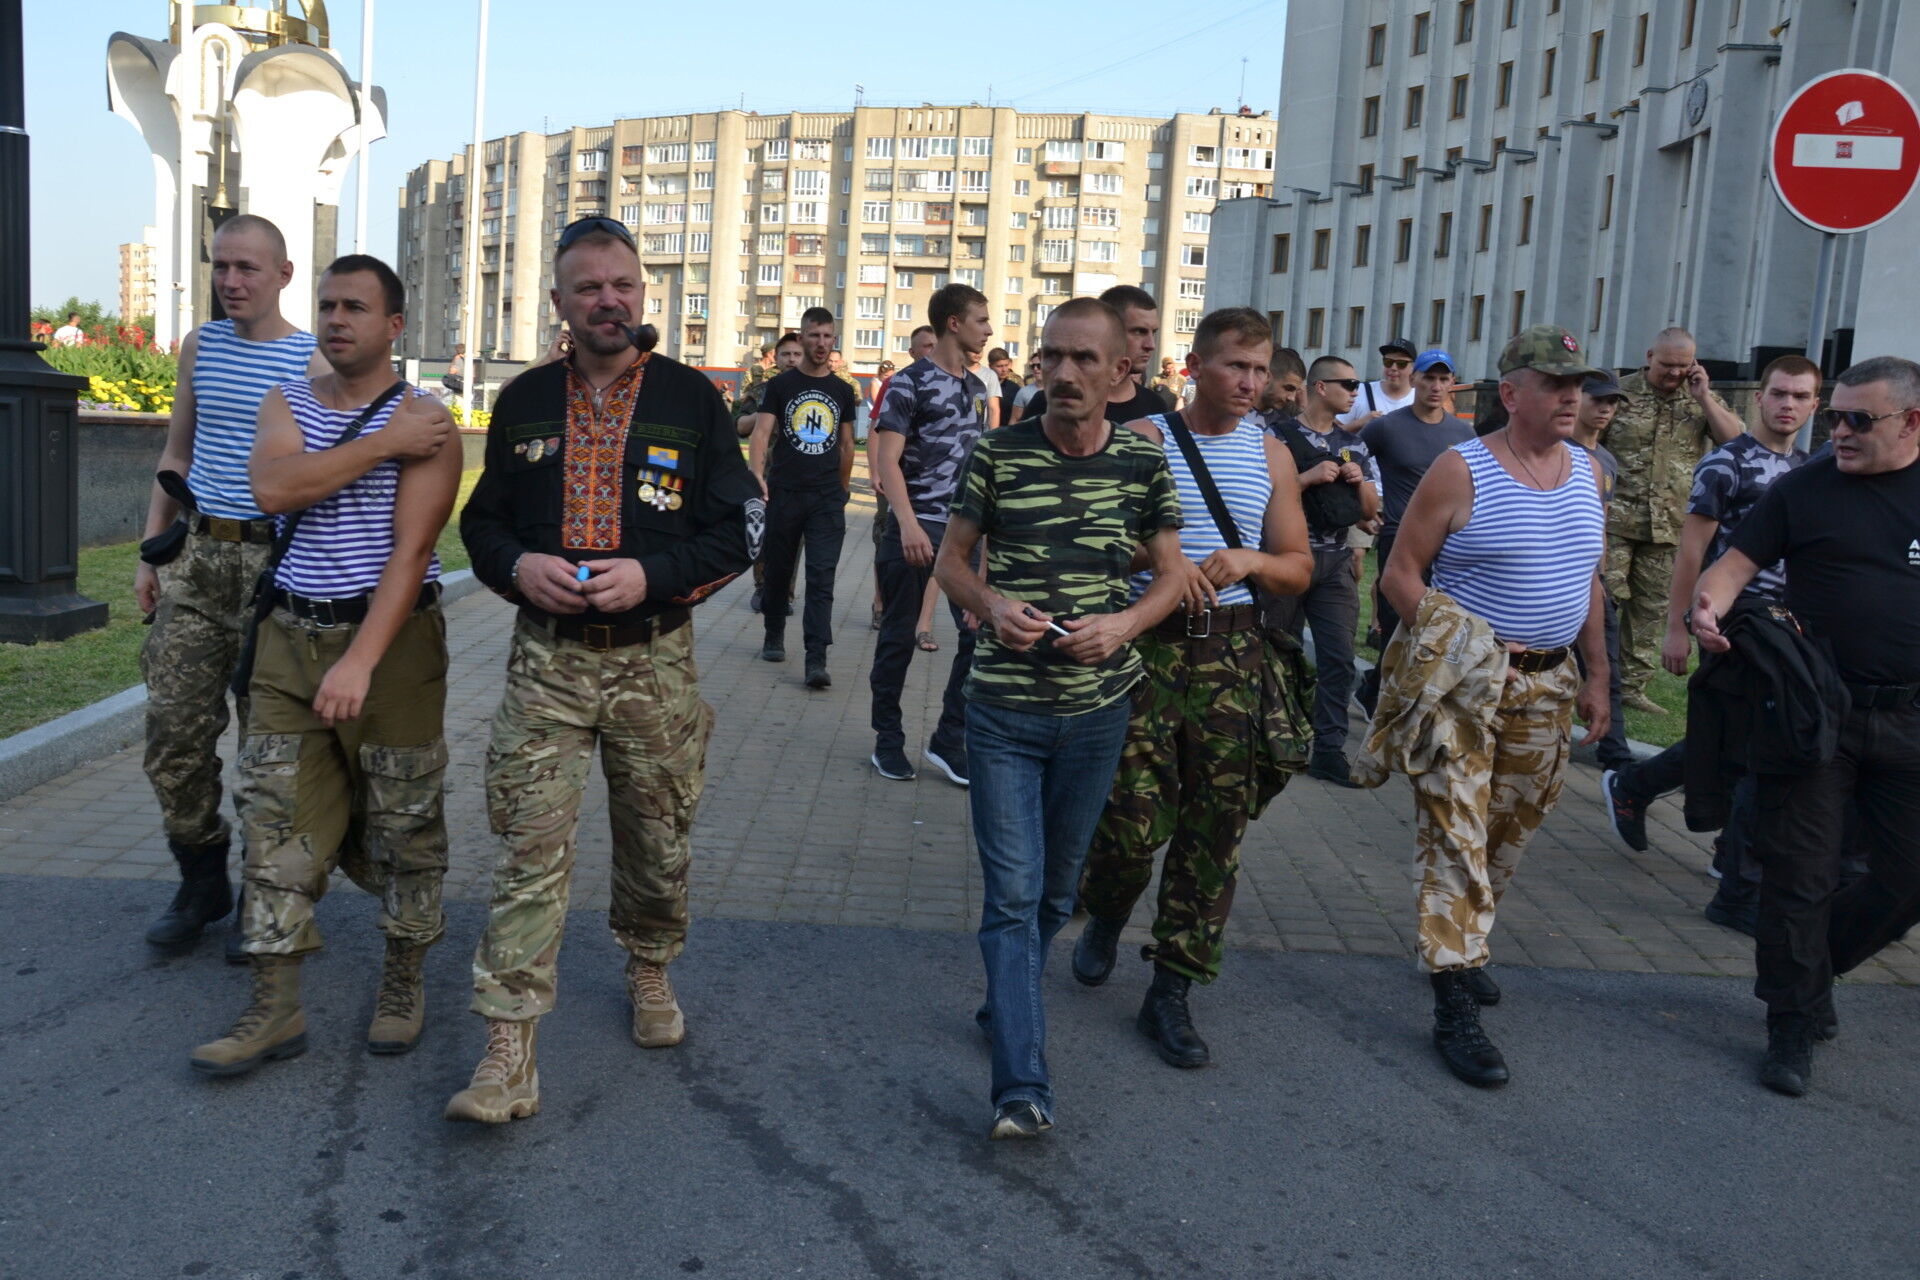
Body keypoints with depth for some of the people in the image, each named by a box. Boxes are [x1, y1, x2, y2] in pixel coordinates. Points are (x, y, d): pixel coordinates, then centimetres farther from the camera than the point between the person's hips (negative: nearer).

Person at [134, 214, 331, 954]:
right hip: (197, 556, 5)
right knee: (173, 729, 3)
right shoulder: (200, 346, 11)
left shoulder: (313, 364, -4)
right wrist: (151, 552, 12)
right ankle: (201, 884, 21)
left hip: (273, 560, -4)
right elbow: (176, 455, 17)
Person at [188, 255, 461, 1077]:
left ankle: (403, 983, 23)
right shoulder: (288, 404, 10)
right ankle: (276, 1008, 10)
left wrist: (360, 662, -24)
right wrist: (383, 445, -16)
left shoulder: (423, 421, -6)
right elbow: (273, 488, -12)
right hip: (291, 637, 5)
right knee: (280, 819, 3)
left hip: (392, 638, -4)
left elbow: (410, 551, -16)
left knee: (401, 823, 5)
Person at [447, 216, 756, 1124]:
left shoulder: (690, 399, 1)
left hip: (655, 661, 0)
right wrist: (517, 566, -8)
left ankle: (649, 972, 40)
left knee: (657, 842, 13)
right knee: (530, 850, -6)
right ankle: (509, 1055, -2)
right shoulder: (524, 403, 8)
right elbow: (482, 520, 15)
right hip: (546, 658, 1)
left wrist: (650, 576, -16)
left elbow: (741, 530, -1)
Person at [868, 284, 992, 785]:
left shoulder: (977, 387, 14)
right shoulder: (910, 382, -6)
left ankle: (949, 739, 10)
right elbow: (887, 457, -13)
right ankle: (888, 739, 19)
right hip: (916, 530, -6)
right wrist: (908, 524, -25)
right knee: (899, 638, 5)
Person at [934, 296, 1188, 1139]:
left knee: (1056, 888, 17)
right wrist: (991, 606, -17)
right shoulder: (998, 453, -5)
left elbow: (1172, 576, 6)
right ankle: (1023, 1087, -5)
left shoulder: (1143, 463, -1)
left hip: (1097, 709, 2)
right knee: (1013, 891, -7)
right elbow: (952, 559, 4)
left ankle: (1006, 1006, 41)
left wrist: (1125, 625, -15)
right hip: (1003, 708, -2)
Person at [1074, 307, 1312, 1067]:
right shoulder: (1144, 440, 0)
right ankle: (1107, 916, 30)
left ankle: (1171, 993, 14)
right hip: (1148, 642, -3)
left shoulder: (1271, 455, 10)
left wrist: (1251, 560, -8)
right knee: (1132, 813, -6)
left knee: (1215, 824, 3)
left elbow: (1300, 569, 12)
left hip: (1231, 651, 3)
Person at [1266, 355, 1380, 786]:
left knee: (1339, 658, -2)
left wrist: (1359, 482, -5)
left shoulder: (1353, 444, 11)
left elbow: (1370, 510, 14)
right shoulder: (1282, 436, -5)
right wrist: (1308, 477, -21)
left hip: (1336, 562, 5)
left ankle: (1329, 751, 3)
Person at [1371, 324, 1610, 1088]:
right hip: (1466, 683, -6)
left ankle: (1463, 945, 38)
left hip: (1547, 684, 7)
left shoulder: (1587, 471, 9)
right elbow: (1401, 573, -10)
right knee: (1456, 834, -8)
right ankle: (1454, 1011, -5)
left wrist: (1597, 674, 15)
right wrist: (1451, 652, -17)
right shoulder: (1461, 471, -11)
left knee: (1511, 829, 16)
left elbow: (1589, 579, 17)